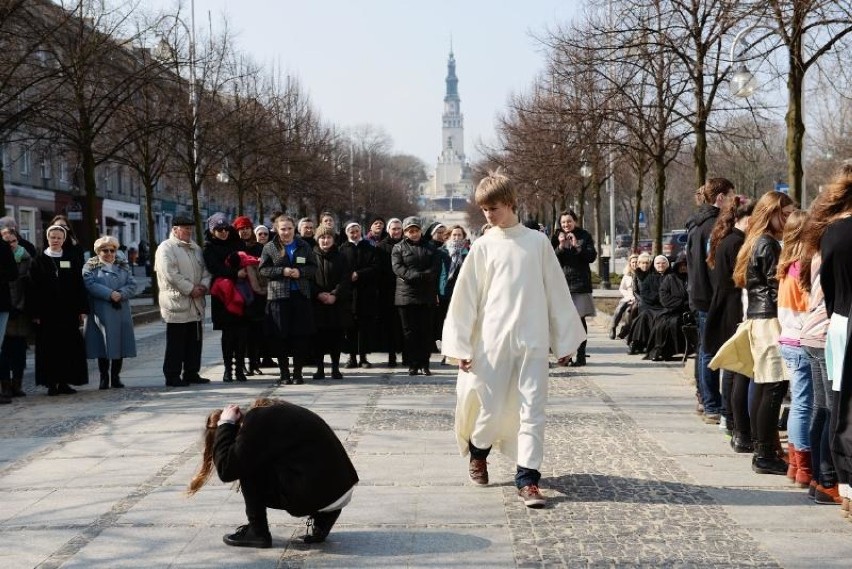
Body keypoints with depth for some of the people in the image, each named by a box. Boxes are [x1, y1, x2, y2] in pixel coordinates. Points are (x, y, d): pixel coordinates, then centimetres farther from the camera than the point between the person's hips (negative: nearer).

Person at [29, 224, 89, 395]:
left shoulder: (72, 258, 8)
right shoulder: (39, 260, 4)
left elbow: (79, 285, 7)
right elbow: (33, 288, 1)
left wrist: (82, 309, 0)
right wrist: (35, 313, -7)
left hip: (69, 311, 2)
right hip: (47, 312, -2)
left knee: (69, 347, 1)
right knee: (49, 348, 0)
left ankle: (65, 382, 9)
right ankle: (51, 383, 5)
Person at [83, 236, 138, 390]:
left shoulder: (124, 267, 15)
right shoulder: (90, 267, 5)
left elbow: (132, 285, 3)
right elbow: (90, 285, -11)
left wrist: (120, 294, -16)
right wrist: (110, 294, -18)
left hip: (121, 312, 3)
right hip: (101, 313, -3)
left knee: (119, 346, 2)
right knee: (103, 346, -3)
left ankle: (115, 377, 11)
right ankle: (104, 378, 4)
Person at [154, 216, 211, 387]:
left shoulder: (195, 248, 17)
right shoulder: (166, 248, -7)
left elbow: (205, 269, 17)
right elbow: (170, 275, -17)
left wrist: (204, 286, -3)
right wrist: (191, 289, -16)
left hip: (196, 303, 8)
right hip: (177, 301, -8)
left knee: (195, 340, 11)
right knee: (176, 342, -3)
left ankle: (192, 373, 20)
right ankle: (172, 376, 3)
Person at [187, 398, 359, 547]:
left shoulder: (256, 422, -11)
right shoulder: (270, 413, 17)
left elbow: (226, 470, -10)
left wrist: (225, 426, -1)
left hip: (319, 495, -9)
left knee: (248, 467, 1)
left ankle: (257, 531, 8)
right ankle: (322, 518, 15)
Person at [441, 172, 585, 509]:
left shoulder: (537, 242, 4)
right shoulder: (483, 247, 2)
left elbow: (557, 292, 8)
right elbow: (465, 298, 3)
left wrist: (564, 340, 7)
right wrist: (461, 346, -2)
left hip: (532, 342, 1)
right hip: (492, 341, 0)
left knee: (533, 410, -3)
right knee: (491, 408, 5)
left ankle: (527, 479, 1)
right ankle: (477, 451, 34)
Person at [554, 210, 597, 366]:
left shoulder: (584, 236, 5)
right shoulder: (557, 238, 10)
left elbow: (592, 257, -3)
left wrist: (577, 246, -13)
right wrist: (560, 246, -11)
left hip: (580, 283, -2)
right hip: (562, 283, 2)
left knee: (579, 319, -3)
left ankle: (581, 355, 1)